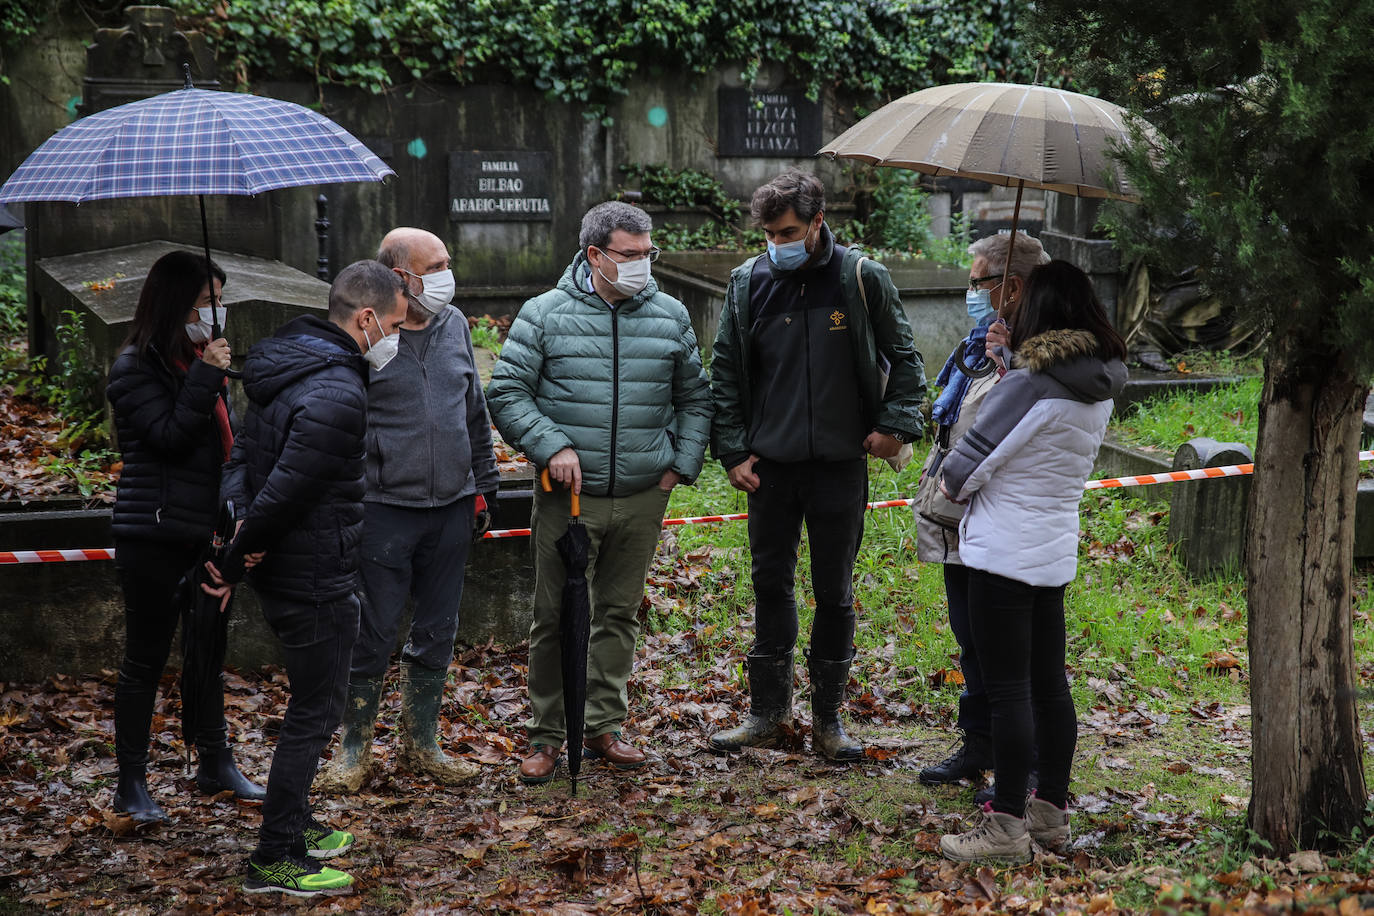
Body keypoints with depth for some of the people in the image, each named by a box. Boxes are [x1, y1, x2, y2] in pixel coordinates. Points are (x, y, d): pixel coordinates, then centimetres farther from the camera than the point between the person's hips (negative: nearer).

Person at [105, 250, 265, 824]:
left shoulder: (200, 359, 13)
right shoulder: (136, 366, -10)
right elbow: (170, 437, -20)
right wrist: (206, 378, -21)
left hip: (204, 532, 8)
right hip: (154, 535, -8)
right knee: (146, 659, 0)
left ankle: (216, 766, 27)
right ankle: (131, 785, 9)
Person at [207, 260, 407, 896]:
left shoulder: (287, 362, 8)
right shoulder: (338, 395, -25)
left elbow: (243, 457, 11)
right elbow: (285, 492, -25)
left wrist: (238, 525, -2)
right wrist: (235, 564, -14)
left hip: (283, 574, 10)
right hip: (316, 581, -10)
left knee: (312, 702, 23)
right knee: (315, 712, 2)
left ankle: (293, 823, 37)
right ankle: (275, 860, 10)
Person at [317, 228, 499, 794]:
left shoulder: (454, 325, 9)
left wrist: (485, 487, 17)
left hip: (452, 510, 5)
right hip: (384, 509, -5)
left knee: (437, 634, 12)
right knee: (373, 634, 0)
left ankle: (421, 744, 25)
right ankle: (354, 749, 16)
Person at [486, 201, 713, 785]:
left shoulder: (670, 316, 7)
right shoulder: (545, 315, -4)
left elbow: (695, 399, 16)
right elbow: (506, 393, -3)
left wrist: (682, 464, 6)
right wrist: (551, 447, -14)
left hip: (643, 498, 3)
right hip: (569, 495, -3)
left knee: (620, 613, 12)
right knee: (555, 616, 2)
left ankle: (606, 726, 25)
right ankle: (545, 736, 14)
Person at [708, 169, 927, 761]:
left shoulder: (863, 279, -5)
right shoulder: (749, 282, 0)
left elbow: (904, 358, 7)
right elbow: (725, 373, 7)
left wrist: (897, 423, -5)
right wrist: (732, 451, 2)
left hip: (840, 464, -1)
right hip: (770, 466, 2)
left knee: (836, 592, 7)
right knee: (770, 585, 10)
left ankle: (828, 717, 19)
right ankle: (768, 712, 22)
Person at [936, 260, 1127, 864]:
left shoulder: (1031, 384, -19)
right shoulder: (1099, 389, 5)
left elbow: (972, 459, -16)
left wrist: (951, 484, 7)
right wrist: (1006, 362, 15)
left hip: (1004, 553, -8)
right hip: (1056, 552, 8)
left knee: (1007, 690, -3)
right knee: (1049, 685, 15)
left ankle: (1007, 827, 2)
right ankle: (1051, 812, 25)